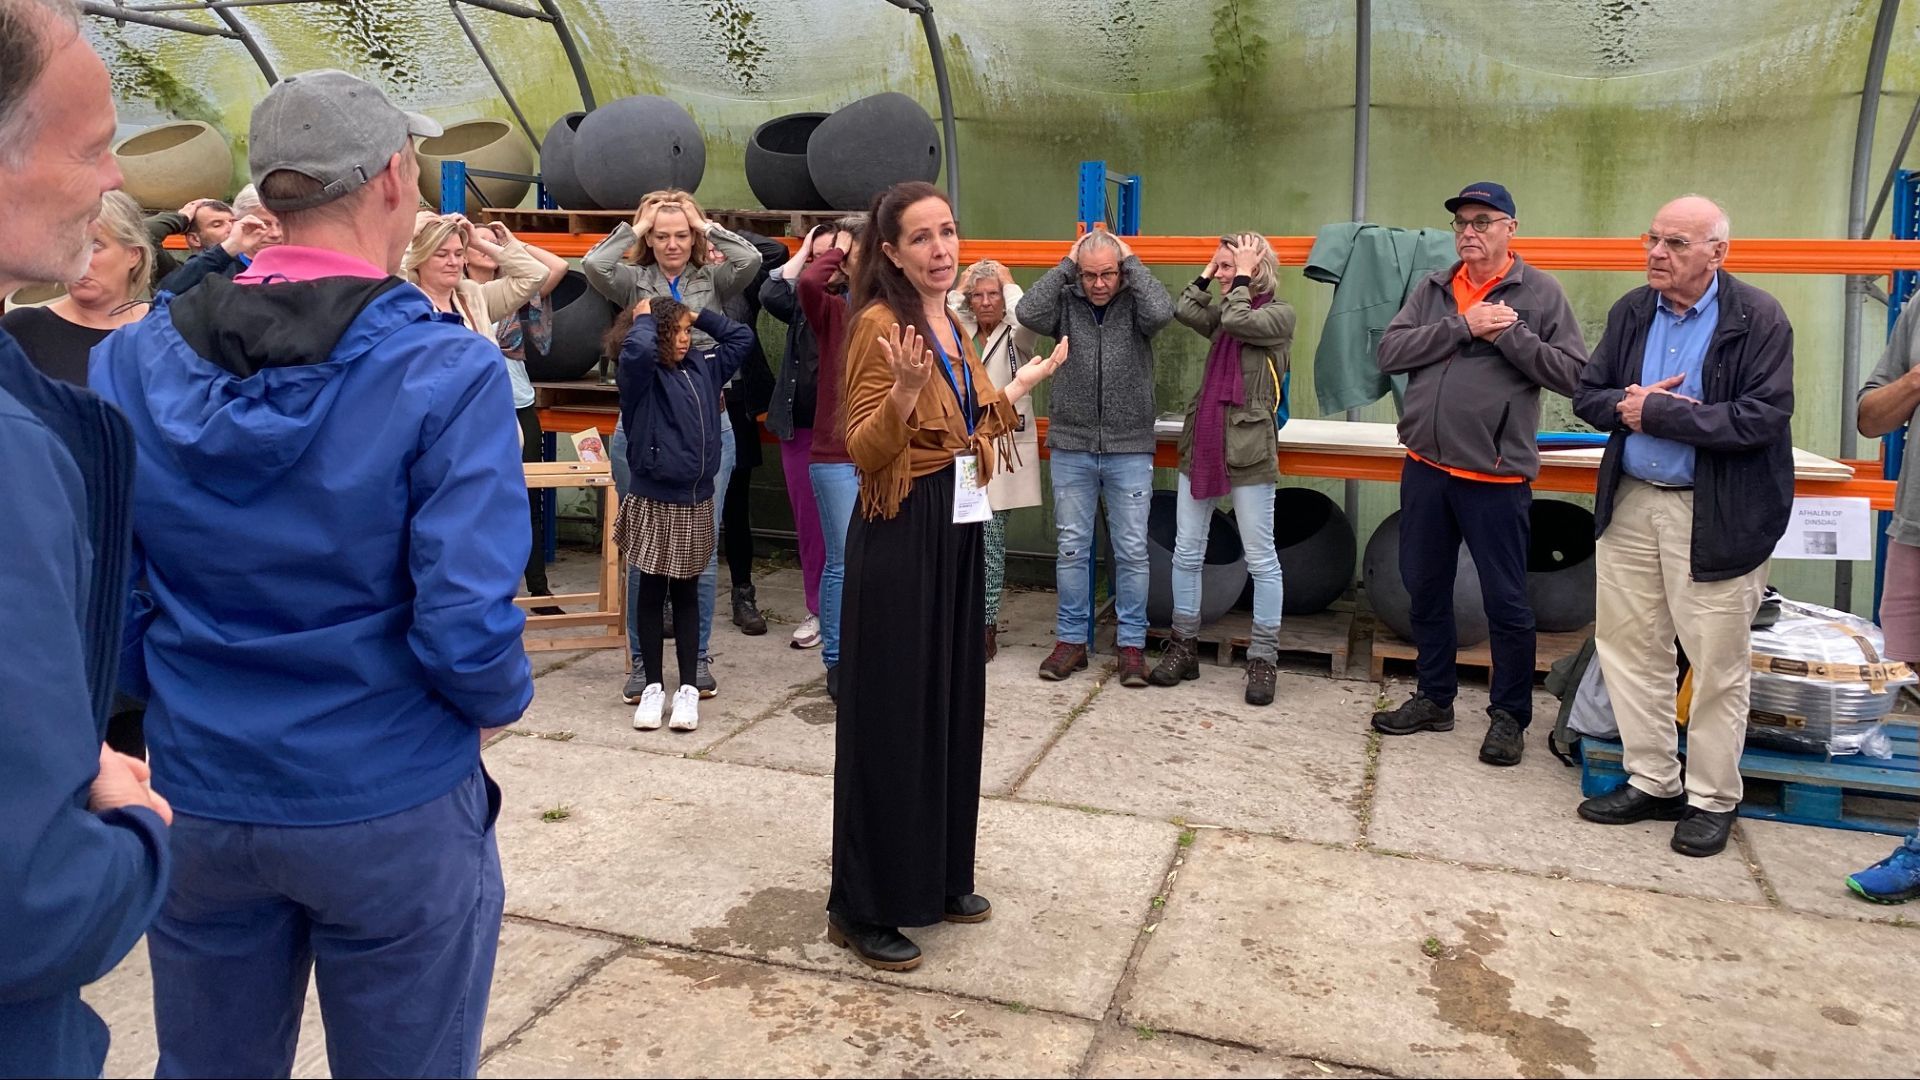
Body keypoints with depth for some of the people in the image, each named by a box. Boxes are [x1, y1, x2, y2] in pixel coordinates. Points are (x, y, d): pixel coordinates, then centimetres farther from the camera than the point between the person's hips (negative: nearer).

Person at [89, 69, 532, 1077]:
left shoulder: (134, 361, -4)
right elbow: (466, 626, -23)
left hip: (197, 798, 4)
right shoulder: (444, 372, -18)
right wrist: (500, 701, -2)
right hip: (389, 808, -4)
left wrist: (162, 692, 15)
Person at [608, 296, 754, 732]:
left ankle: (688, 688, 16)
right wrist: (644, 316, -11)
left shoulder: (703, 368, 8)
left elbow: (741, 337, 19)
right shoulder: (641, 375, -8)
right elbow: (636, 349, -30)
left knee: (686, 595, 11)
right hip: (653, 503, -4)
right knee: (651, 594, 6)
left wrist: (698, 315, 11)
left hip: (695, 503, 4)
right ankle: (653, 686, 17)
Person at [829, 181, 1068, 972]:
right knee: (891, 717, -2)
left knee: (951, 705, 15)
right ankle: (864, 907, 12)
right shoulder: (881, 323, -13)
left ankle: (938, 879, 29)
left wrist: (1026, 380, 27)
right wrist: (904, 391, -34)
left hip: (958, 528, 9)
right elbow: (865, 451, -17)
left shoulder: (952, 326, 12)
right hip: (901, 535, -9)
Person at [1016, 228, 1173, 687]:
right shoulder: (1066, 303, 2)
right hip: (1071, 447, 1)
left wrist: (1131, 262, -10)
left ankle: (1132, 643, 15)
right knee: (1072, 548, 8)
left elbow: (1161, 311, -22)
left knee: (1132, 551, 4)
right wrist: (1064, 265, -9)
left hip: (1129, 450, -1)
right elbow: (1027, 312, -16)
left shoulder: (1134, 304, -1)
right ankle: (1072, 639, 19)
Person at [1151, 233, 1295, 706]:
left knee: (1260, 559, 1)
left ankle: (1263, 659, 8)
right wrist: (1208, 273, 6)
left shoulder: (1279, 315, -2)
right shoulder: (1225, 313, 16)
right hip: (1201, 443, 7)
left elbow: (1238, 321, -20)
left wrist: (1243, 276, -7)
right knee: (1186, 552, 8)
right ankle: (1183, 647, 18)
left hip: (1247, 450, -7)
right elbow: (1184, 311, -2)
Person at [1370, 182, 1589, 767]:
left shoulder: (1539, 292, -2)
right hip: (1425, 468, 5)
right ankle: (1434, 698, 31)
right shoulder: (1432, 289, 9)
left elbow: (1574, 372, -9)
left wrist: (1509, 335, -16)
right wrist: (1464, 327, -13)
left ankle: (1509, 716, 19)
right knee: (1425, 589, 15)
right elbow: (1390, 351, -5)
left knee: (1506, 602, 3)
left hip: (1495, 476, -4)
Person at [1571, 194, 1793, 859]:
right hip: (1630, 504, 6)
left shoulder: (1759, 320, -10)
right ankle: (1651, 783, 26)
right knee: (1627, 645, 11)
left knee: (1717, 661, 4)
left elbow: (1761, 418, -19)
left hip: (1716, 516, -5)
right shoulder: (1631, 313, 6)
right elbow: (1589, 396, 8)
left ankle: (1711, 799, 20)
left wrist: (1657, 413, -17)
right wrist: (1627, 403, -14)